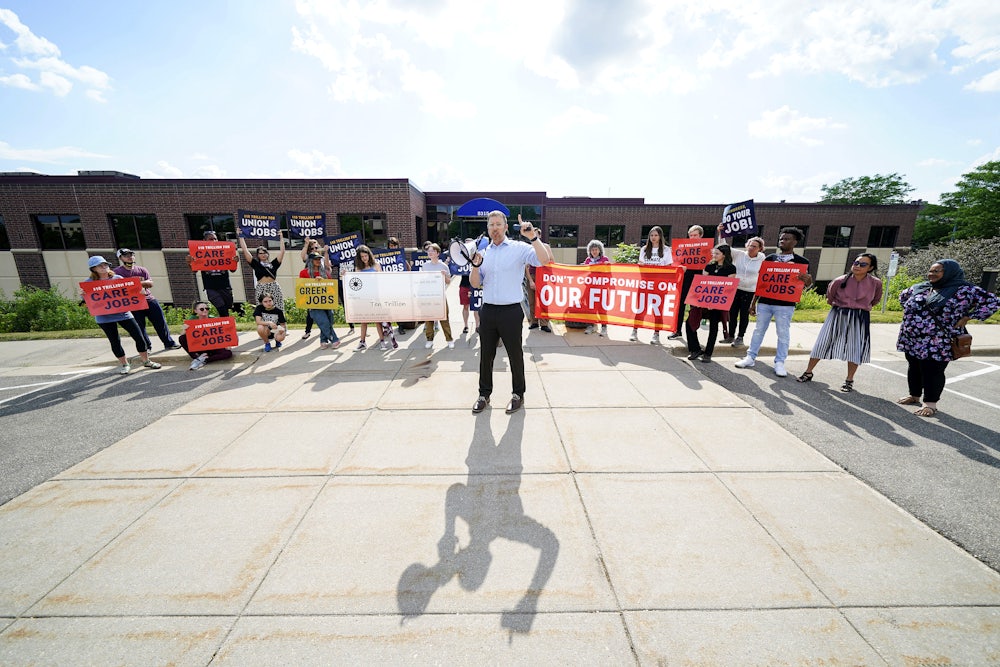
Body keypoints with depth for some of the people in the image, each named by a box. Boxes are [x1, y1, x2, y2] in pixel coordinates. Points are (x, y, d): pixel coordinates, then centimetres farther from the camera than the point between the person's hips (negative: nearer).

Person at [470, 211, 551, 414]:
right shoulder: (483, 252, 12)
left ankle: (518, 394, 26)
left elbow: (544, 260, -15)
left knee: (515, 355, 8)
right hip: (488, 311, 4)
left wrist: (534, 238, -22)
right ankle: (484, 394, 28)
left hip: (511, 311, -4)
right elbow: (476, 284, 9)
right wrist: (476, 266, -7)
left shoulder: (519, 248, -1)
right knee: (486, 355, 12)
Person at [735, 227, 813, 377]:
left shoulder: (801, 261, 3)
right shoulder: (769, 258, 8)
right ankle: (750, 357, 15)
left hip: (785, 304, -2)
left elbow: (807, 283, 5)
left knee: (783, 334, 3)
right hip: (764, 302, 2)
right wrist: (753, 302, 7)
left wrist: (807, 279, -21)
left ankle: (779, 363, 12)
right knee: (759, 330, 8)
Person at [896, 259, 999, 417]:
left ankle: (930, 403, 14)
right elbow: (903, 296, 25)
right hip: (911, 340, 5)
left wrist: (967, 317, -9)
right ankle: (914, 395, 31)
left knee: (933, 372, 1)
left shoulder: (964, 290, -7)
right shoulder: (920, 288, 7)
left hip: (936, 344, -5)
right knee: (914, 368, 16)